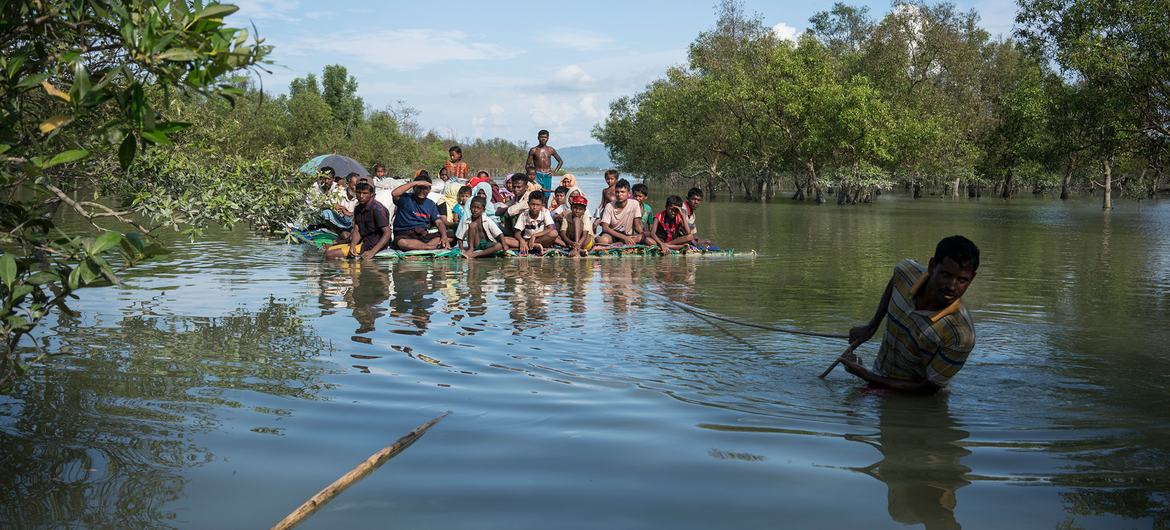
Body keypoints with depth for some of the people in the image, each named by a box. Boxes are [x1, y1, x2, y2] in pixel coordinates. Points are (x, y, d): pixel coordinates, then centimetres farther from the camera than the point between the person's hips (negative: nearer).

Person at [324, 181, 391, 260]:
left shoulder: (377, 209, -16)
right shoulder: (358, 209, 10)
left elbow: (387, 233, -20)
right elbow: (356, 231, 7)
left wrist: (372, 252, -27)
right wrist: (352, 246, -15)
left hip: (372, 246, -9)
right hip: (362, 242, 9)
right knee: (328, 250, 6)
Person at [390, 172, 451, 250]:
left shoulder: (430, 204, 15)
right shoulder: (405, 199, 1)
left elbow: (439, 222, 6)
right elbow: (395, 193, -22)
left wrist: (444, 237, -15)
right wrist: (415, 182, -18)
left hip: (423, 235, 4)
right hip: (404, 235, -4)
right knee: (402, 242, -40)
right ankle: (433, 247, -33)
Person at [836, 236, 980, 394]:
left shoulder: (960, 336, -31)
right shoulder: (908, 271, -15)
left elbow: (928, 388, -20)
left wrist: (866, 376, -20)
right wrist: (871, 327, 11)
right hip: (879, 371, 5)